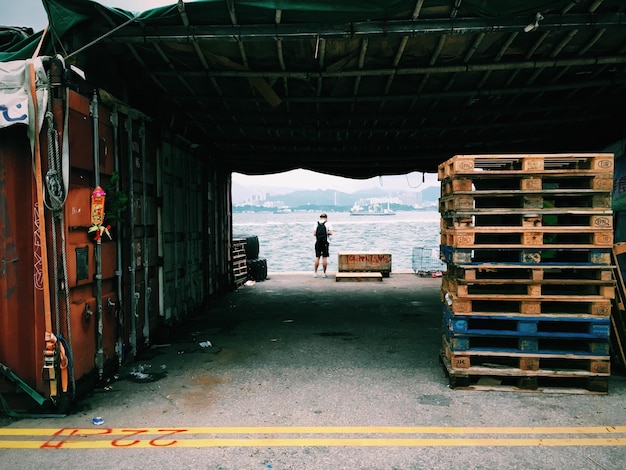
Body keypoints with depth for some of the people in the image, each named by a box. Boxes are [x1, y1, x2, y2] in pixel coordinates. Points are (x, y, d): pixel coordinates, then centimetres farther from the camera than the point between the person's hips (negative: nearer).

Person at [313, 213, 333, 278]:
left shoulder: (316, 224, 4)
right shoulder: (327, 223, -1)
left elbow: (314, 234, -1)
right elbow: (331, 233, -9)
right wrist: (327, 233, 10)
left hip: (318, 243, 2)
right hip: (325, 243, -2)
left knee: (317, 257, 9)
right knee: (324, 258, 2)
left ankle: (315, 272, 12)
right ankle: (324, 273, 5)